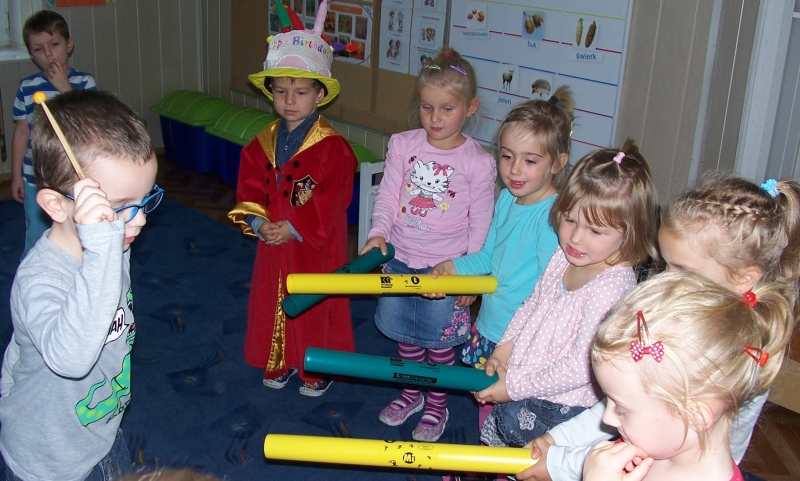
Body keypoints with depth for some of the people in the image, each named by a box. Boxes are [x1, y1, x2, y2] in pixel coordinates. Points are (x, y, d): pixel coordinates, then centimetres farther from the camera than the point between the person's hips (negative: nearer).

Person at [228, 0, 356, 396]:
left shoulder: (332, 147, -17)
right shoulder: (263, 143, 2)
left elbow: (330, 200, -21)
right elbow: (249, 189, 2)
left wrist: (293, 228, -22)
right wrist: (258, 224, -14)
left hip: (317, 248, -5)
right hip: (273, 245, 6)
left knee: (316, 307, 10)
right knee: (273, 303, 18)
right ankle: (280, 363, 39)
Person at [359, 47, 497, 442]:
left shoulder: (478, 162, -11)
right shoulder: (403, 145, -5)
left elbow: (479, 225, -6)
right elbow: (387, 197, -3)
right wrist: (378, 233, -20)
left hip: (446, 267, -3)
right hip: (400, 260, 3)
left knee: (439, 339, 11)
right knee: (406, 333, 19)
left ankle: (437, 404, 34)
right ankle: (411, 393, 42)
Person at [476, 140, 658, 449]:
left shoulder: (612, 286, -26)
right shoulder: (564, 258, -2)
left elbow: (581, 366, -25)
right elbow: (532, 304, 13)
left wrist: (516, 386, -20)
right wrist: (506, 346, -1)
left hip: (569, 400, -7)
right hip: (528, 372, 7)